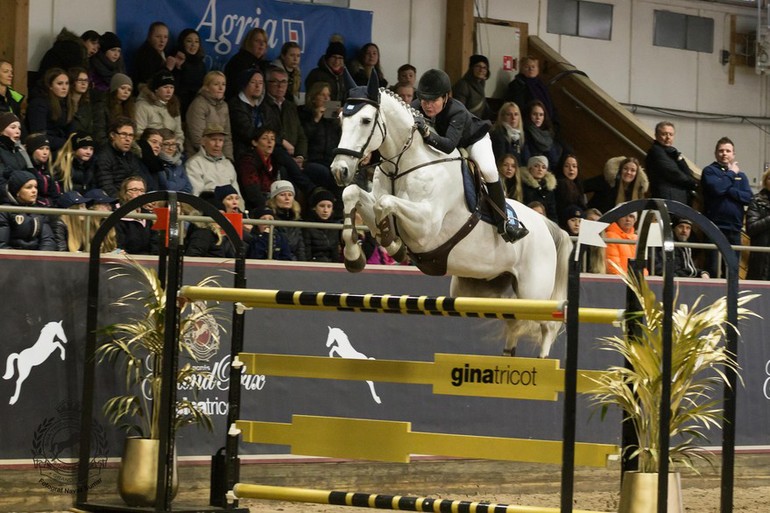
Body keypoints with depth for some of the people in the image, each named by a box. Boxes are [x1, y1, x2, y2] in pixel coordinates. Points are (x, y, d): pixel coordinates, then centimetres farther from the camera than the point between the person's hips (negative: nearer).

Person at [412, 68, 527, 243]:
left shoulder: (457, 111, -43)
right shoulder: (416, 108, -30)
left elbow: (449, 145, -57)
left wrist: (427, 133, -73)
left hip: (473, 139, -5)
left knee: (488, 171, -29)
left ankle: (504, 220, -17)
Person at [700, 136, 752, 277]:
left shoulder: (741, 175, 15)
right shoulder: (709, 171, 2)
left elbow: (748, 197, 0)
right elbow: (717, 188, -18)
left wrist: (728, 190, -11)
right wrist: (731, 173, -4)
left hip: (734, 228, 5)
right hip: (715, 227, -5)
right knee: (713, 269, -7)